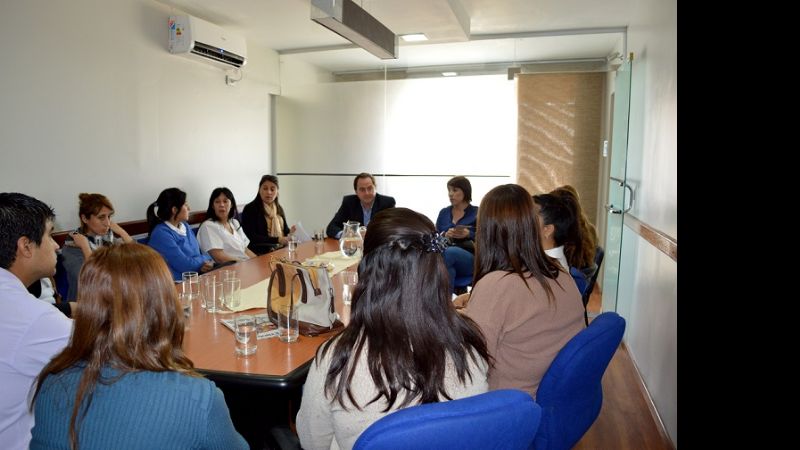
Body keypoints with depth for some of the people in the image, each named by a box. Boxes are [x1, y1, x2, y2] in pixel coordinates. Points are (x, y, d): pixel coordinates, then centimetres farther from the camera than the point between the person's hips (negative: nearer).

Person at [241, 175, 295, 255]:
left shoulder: (279, 208, 17)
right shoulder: (250, 209, -4)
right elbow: (251, 237, -11)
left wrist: (290, 231, -4)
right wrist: (277, 240, -18)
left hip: (281, 250, 7)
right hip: (261, 254, -7)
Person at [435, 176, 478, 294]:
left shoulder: (477, 213, 9)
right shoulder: (443, 212, 20)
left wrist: (469, 235, -15)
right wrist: (445, 236, -9)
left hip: (470, 260, -3)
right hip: (448, 259, 3)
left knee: (449, 252, -37)